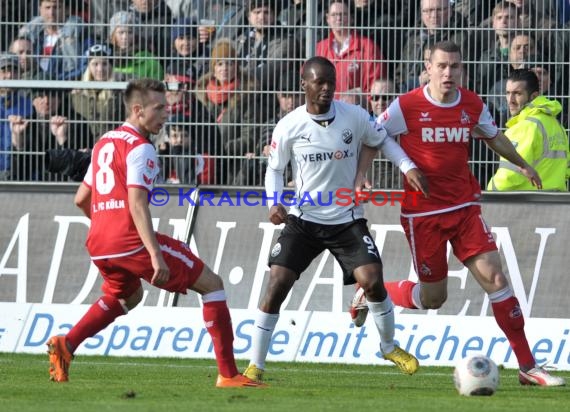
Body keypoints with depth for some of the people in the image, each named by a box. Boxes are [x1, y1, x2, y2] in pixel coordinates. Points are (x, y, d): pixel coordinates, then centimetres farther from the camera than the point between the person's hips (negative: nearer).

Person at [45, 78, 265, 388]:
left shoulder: (104, 144, 18)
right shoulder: (139, 148, -8)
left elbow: (81, 199, 24)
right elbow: (137, 205, -19)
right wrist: (156, 255, -26)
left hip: (98, 245, 8)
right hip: (131, 241, -8)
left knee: (128, 295, 37)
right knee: (212, 284, 2)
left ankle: (65, 344, 15)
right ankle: (227, 373, -7)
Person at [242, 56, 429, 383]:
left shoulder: (355, 117, -7)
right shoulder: (289, 127, -8)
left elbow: (381, 141, 12)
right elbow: (274, 169, 4)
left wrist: (408, 167, -3)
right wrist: (276, 202, -13)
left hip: (347, 220, 0)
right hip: (303, 220, 0)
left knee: (372, 280, -15)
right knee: (277, 284, -11)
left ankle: (389, 347, 13)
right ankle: (256, 366, 0)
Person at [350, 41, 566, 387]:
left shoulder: (473, 105, 2)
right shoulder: (407, 106, -11)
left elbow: (494, 136, 22)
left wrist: (522, 165, 34)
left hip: (465, 207, 3)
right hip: (422, 212, -3)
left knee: (495, 278, -9)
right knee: (433, 298, 3)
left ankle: (527, 366, -4)